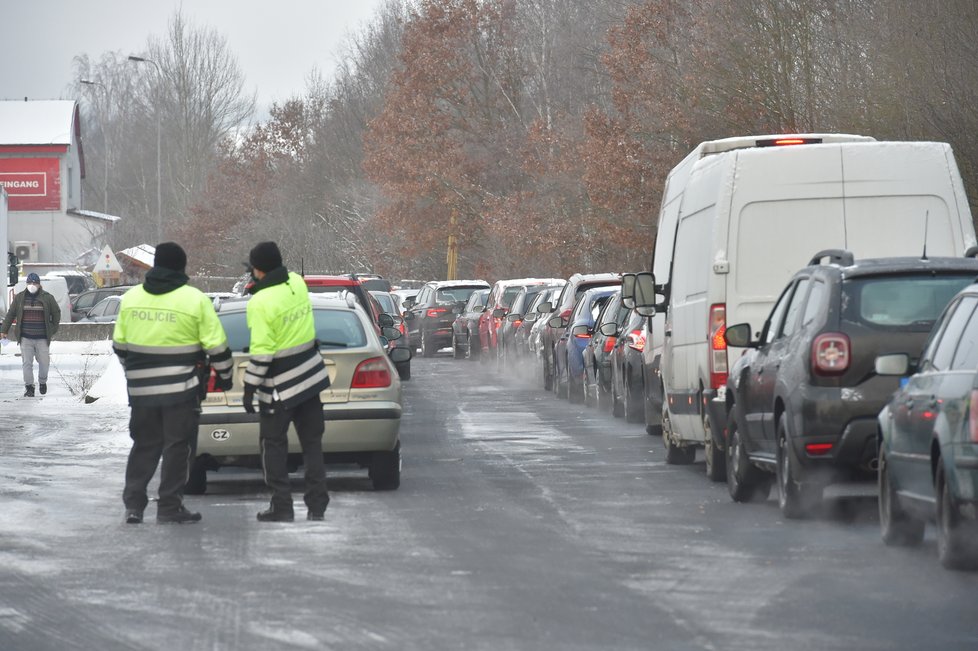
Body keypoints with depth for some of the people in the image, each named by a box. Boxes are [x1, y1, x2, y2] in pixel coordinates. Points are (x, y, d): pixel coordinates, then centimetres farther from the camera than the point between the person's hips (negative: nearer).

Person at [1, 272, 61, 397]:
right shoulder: (19, 298, 5)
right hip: (26, 338, 1)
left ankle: (42, 382, 28)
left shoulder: (48, 298, 1)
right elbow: (10, 314, 12)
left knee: (44, 362, 2)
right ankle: (29, 387, 5)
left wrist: (53, 330, 8)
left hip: (42, 338, -1)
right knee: (27, 363, -2)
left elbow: (56, 314, 11)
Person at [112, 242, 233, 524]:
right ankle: (169, 507, 4)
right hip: (182, 388, -4)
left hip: (142, 387, 4)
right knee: (177, 447, 4)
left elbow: (119, 344, 12)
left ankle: (133, 503, 8)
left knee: (144, 445, 14)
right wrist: (224, 375, 10)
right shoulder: (195, 300, -8)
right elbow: (216, 346, -6)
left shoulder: (130, 298, 5)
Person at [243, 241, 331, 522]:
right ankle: (316, 506, 11)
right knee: (312, 442, 11)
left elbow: (261, 351, -21)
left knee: (274, 445, 6)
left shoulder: (260, 303, -21)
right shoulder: (297, 283, -2)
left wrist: (250, 388, -14)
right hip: (310, 377, 6)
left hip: (280, 387, -6)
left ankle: (281, 507, 5)